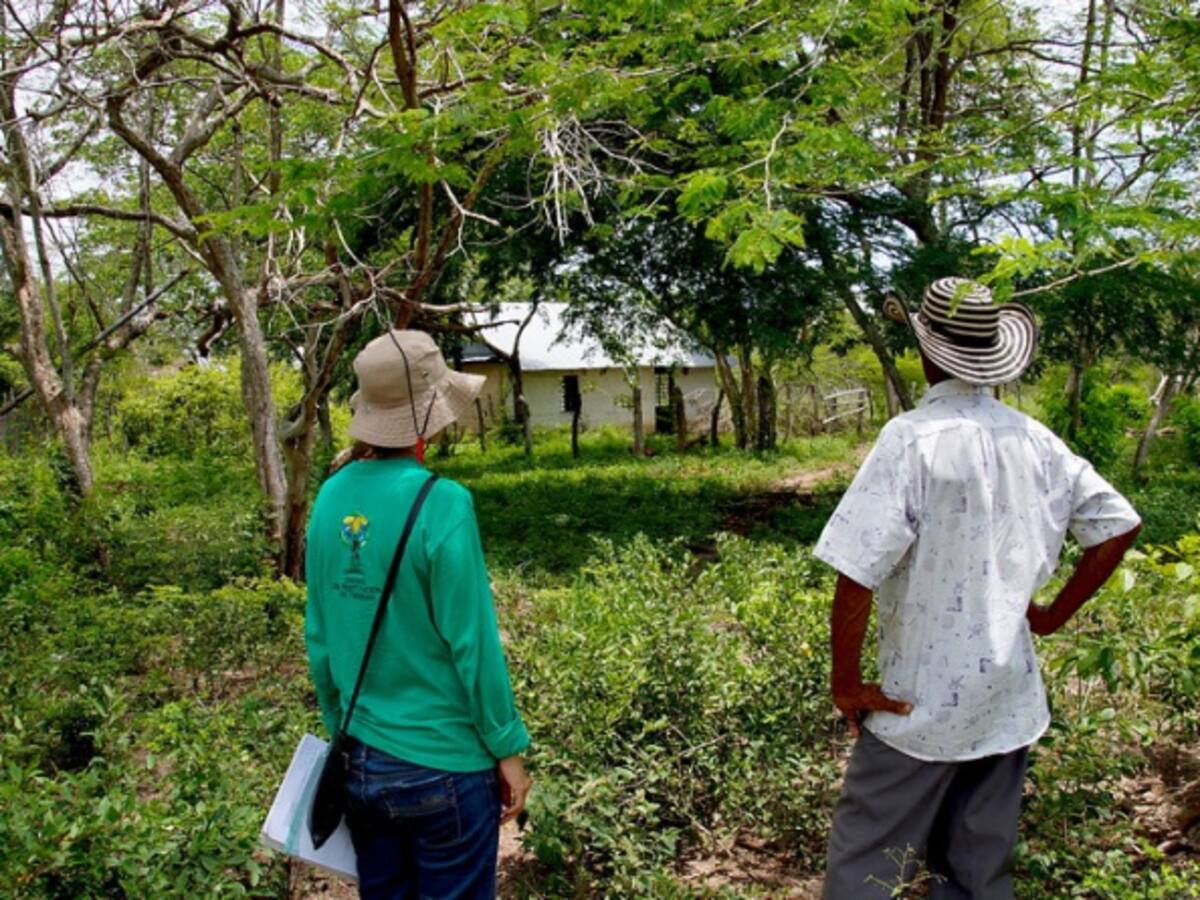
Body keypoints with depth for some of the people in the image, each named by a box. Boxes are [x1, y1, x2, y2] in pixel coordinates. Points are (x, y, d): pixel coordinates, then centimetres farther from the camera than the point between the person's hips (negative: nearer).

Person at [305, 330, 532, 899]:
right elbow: (473, 644, -17)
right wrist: (508, 749, -5)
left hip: (361, 762, 6)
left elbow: (319, 638, 4)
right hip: (443, 765, -5)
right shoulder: (441, 503, -20)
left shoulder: (332, 498, -3)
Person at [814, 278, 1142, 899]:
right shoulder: (1033, 440, 1)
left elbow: (857, 571, -23)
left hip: (923, 702, -6)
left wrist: (846, 681, -11)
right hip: (1011, 700, 6)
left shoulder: (913, 436, -18)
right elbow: (1119, 526, 8)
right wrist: (1054, 614, 13)